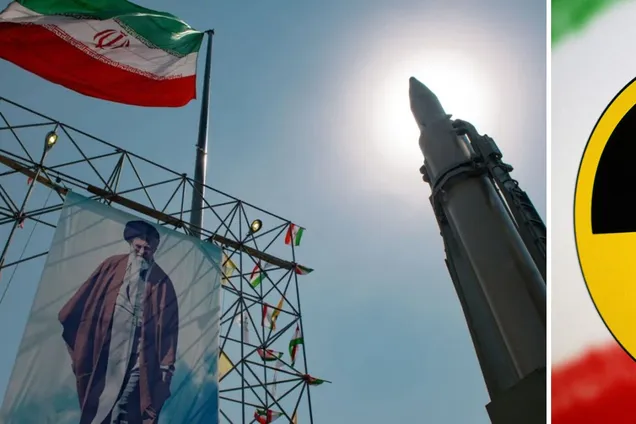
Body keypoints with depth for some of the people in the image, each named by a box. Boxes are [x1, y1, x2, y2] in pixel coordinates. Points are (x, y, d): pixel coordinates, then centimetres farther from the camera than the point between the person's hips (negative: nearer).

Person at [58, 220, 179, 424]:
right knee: (96, 405, 10)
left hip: (138, 356, -2)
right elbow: (86, 300, 9)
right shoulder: (112, 266, 3)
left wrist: (166, 363, -3)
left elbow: (168, 325, -1)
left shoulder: (161, 282, -1)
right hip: (103, 350, 2)